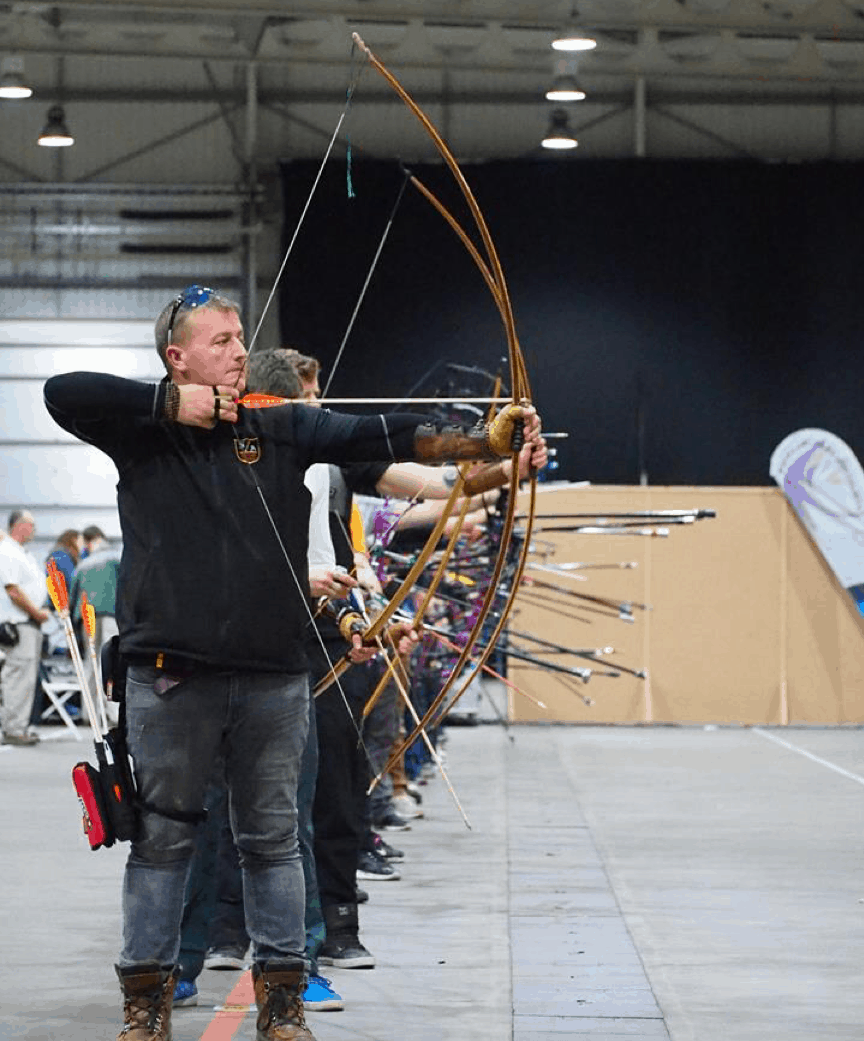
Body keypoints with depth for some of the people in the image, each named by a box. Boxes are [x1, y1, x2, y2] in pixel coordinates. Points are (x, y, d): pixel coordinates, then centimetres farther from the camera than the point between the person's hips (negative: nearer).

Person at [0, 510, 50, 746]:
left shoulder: (25, 554, 20)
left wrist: (41, 612, 13)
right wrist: (37, 612, -14)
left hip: (32, 622, 10)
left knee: (28, 676, 11)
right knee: (20, 675, -11)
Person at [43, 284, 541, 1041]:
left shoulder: (283, 427, 6)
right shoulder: (143, 428, 1)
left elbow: (379, 437, -5)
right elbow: (64, 393, -13)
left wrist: (480, 442, -19)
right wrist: (172, 405, -13)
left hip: (273, 674, 2)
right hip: (170, 676, -2)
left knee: (273, 837, 9)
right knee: (162, 836, 6)